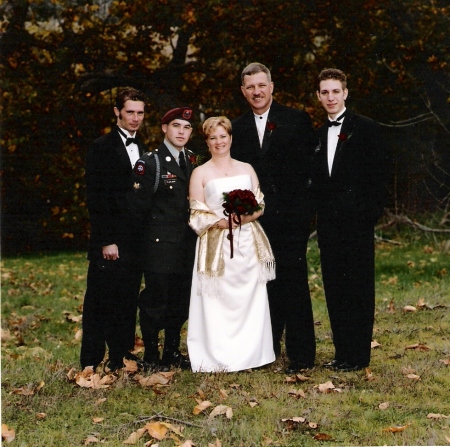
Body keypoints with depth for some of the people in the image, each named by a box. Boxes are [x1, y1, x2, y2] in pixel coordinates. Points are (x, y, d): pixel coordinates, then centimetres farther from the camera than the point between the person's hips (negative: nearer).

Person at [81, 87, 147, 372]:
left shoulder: (142, 150, 16)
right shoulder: (102, 148, -4)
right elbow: (95, 199, -9)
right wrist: (106, 241, -14)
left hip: (136, 241, 6)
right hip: (111, 240, -6)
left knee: (128, 302, 9)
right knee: (101, 302, -1)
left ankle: (122, 355, 17)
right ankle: (92, 362, 6)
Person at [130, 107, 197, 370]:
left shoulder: (192, 162, 12)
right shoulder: (150, 163, -8)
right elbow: (138, 207, -7)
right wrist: (152, 233, -2)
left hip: (187, 248, 6)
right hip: (159, 247, -6)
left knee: (181, 302, 12)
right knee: (155, 302, -1)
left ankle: (173, 353, 25)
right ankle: (151, 357, 11)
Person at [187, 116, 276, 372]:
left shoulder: (246, 169, 13)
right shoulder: (200, 173, 4)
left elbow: (260, 206, 9)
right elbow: (197, 215, 0)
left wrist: (245, 217, -11)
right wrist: (222, 222, -15)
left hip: (248, 244, 3)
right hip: (217, 246, -3)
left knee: (251, 299, 1)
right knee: (217, 301, -4)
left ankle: (250, 354, 10)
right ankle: (219, 358, 2)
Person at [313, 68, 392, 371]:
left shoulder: (365, 128, -2)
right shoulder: (319, 134, 15)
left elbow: (382, 170, -6)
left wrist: (370, 210, -13)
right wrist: (320, 207, 5)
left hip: (356, 221, -6)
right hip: (328, 222, 6)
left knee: (359, 287, -3)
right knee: (334, 288, 7)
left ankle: (358, 355, 1)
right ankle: (342, 352, 14)